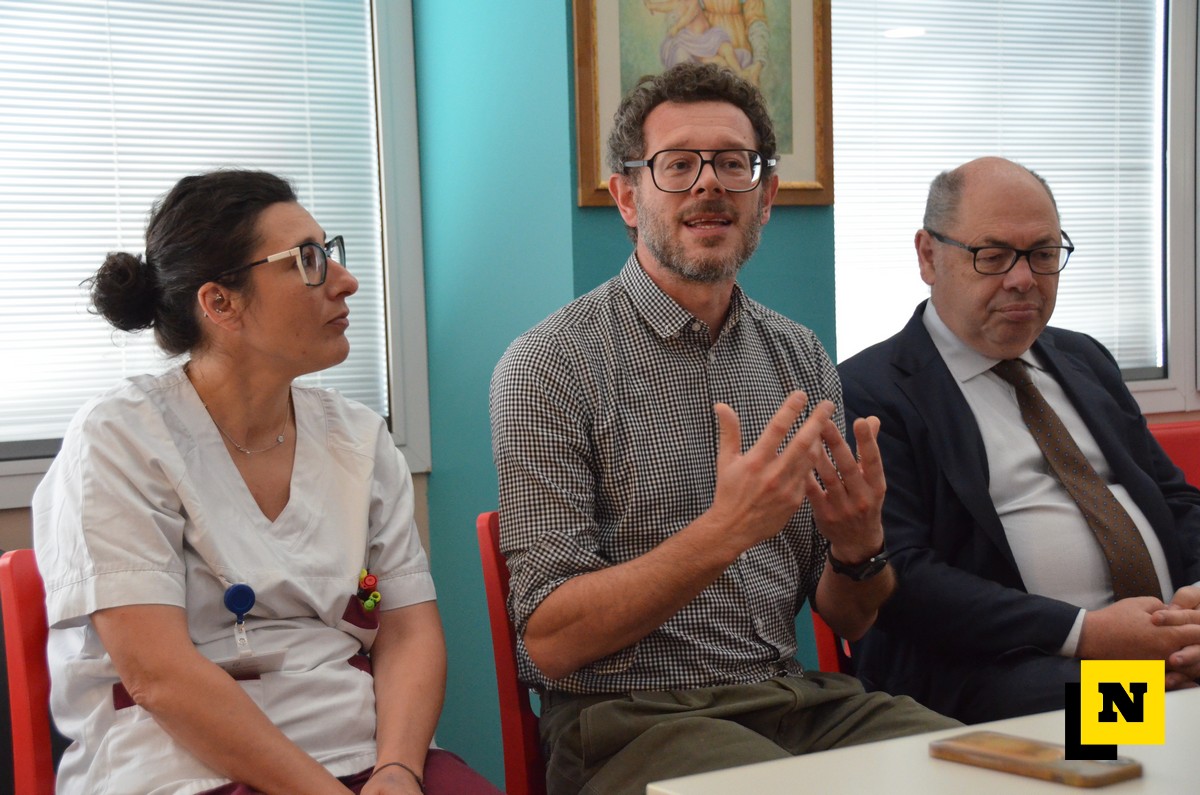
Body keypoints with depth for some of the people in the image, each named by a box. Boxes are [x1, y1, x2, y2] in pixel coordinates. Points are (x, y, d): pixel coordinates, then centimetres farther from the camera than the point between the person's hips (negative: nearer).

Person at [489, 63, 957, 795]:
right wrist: (726, 531, -26)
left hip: (797, 697, 5)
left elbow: (848, 621, 12)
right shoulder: (551, 366, -9)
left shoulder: (803, 360, 9)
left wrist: (859, 548, -12)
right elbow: (550, 640, -14)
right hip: (631, 718, -5)